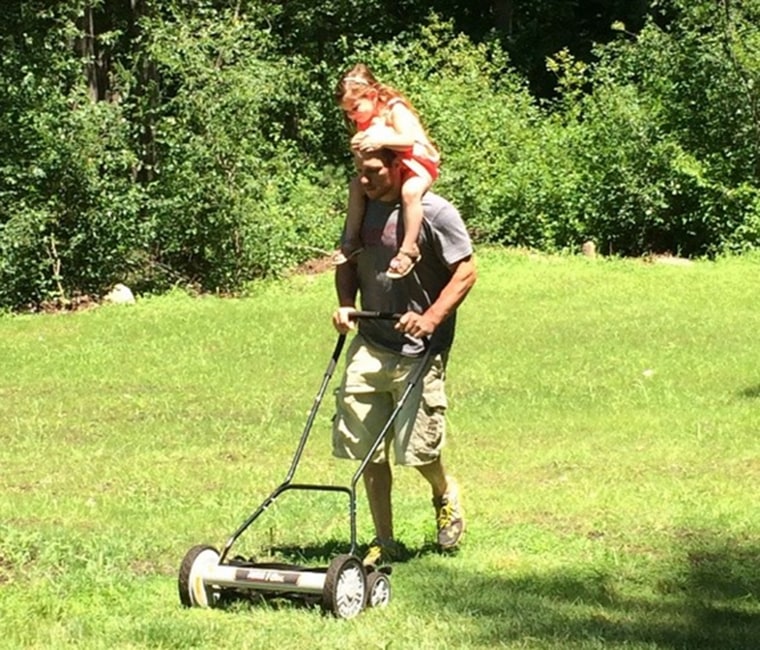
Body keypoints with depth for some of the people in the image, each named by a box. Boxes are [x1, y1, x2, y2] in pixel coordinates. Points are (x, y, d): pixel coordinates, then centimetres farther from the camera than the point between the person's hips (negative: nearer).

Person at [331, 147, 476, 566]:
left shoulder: (435, 213, -11)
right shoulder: (363, 209, 7)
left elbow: (465, 272, -9)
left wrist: (430, 318, -20)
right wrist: (345, 303, 1)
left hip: (418, 352, -5)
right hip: (368, 347, 5)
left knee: (417, 448, -2)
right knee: (367, 451, 3)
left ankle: (445, 494, 32)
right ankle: (383, 542, 15)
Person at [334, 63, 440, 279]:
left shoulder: (395, 109, -18)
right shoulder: (364, 122, 5)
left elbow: (408, 140, -34)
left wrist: (380, 141, -47)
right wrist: (357, 147, -18)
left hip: (417, 163, -9)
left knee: (410, 191, -37)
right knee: (357, 186, 2)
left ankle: (409, 249, -36)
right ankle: (351, 241, 5)